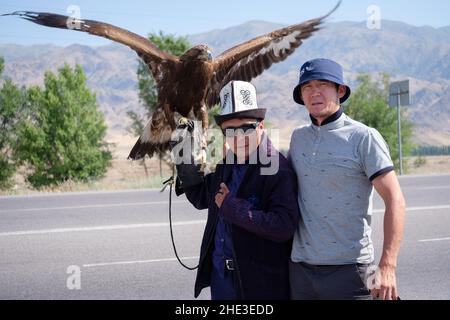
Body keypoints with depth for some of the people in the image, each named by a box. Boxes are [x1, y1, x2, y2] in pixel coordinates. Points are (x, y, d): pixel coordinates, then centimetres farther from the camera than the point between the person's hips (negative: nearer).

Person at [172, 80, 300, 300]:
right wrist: (188, 171, 2)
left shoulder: (278, 170, -18)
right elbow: (203, 199, 20)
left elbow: (284, 227, -27)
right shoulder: (227, 164, 6)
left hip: (259, 281, -7)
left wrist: (231, 207, -22)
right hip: (220, 274, 7)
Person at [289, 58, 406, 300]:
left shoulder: (363, 138, -5)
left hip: (349, 268, -5)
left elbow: (395, 201, -10)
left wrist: (387, 267, -18)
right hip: (300, 268, 5)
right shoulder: (298, 138, 10)